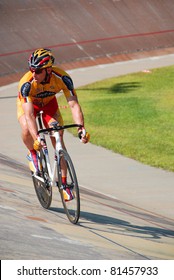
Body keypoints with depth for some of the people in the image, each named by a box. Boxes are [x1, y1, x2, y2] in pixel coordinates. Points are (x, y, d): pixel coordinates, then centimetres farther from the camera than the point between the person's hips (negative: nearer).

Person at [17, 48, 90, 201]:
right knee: (27, 131, -31)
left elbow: (74, 104, -38)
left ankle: (64, 184, -8)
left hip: (49, 102, 1)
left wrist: (81, 128, -53)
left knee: (58, 138, -16)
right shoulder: (27, 83, -40)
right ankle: (33, 154, 3)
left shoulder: (62, 78, -35)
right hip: (28, 103, -1)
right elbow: (29, 114, -45)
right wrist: (36, 137, -58)